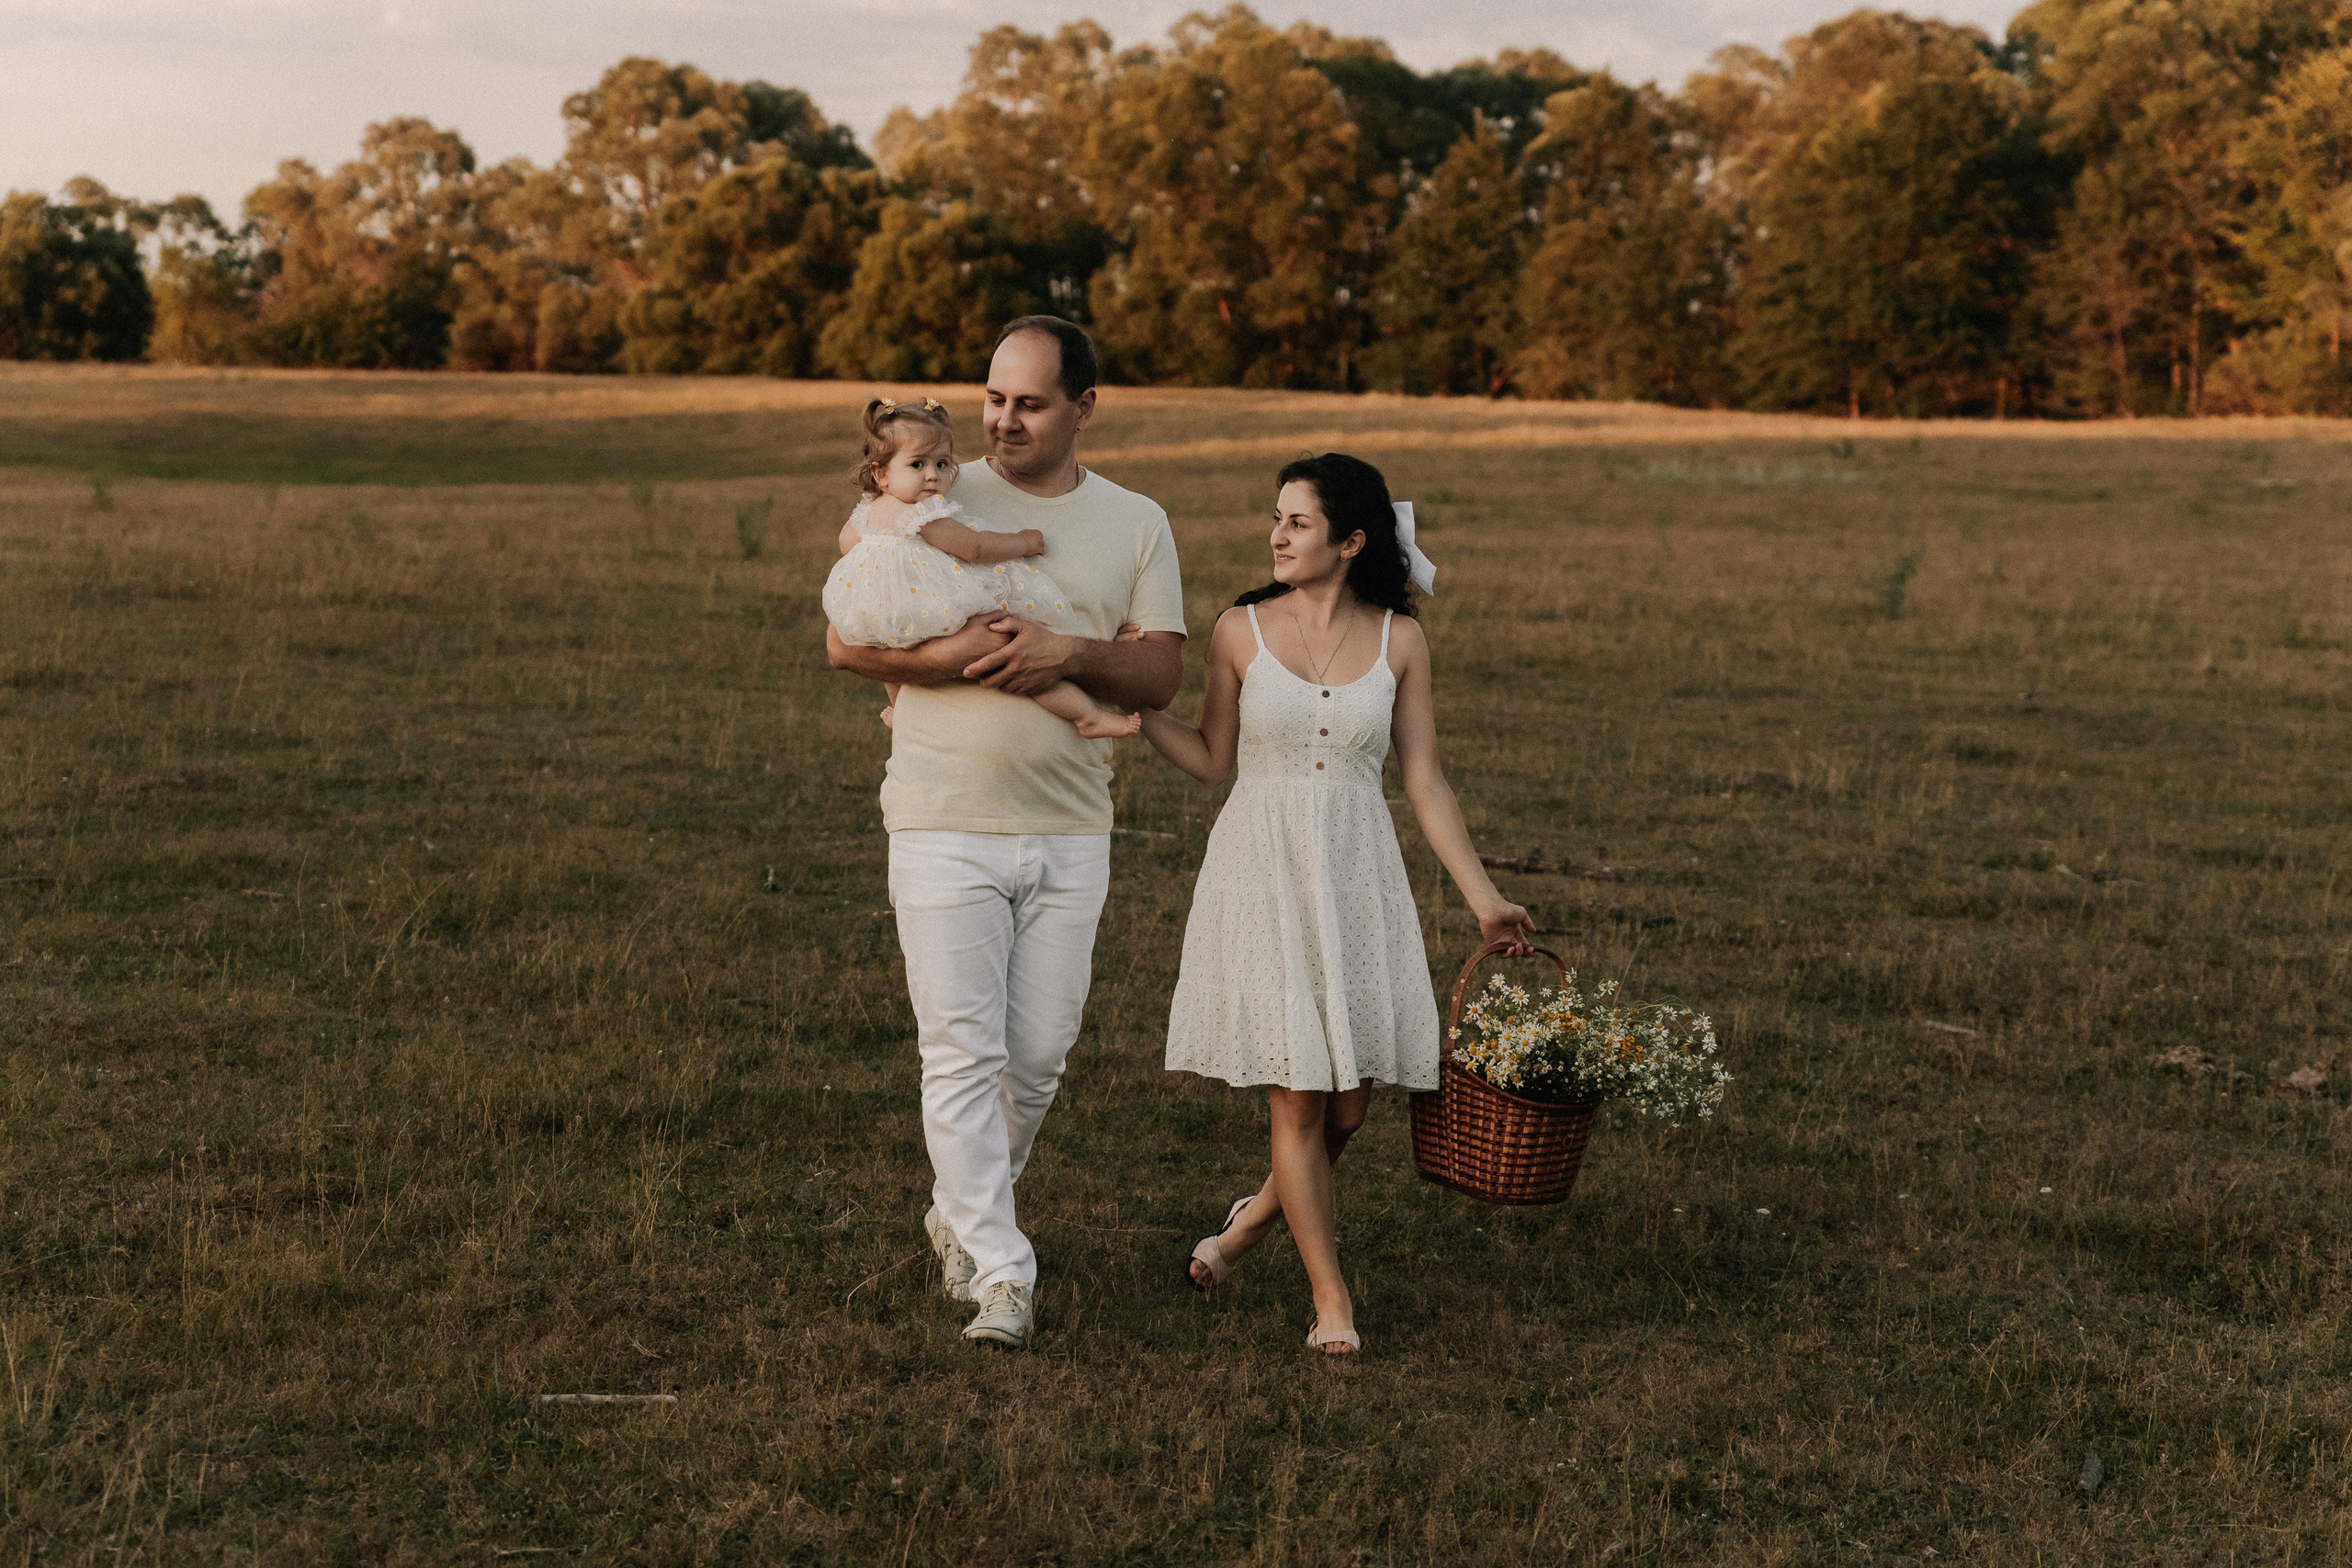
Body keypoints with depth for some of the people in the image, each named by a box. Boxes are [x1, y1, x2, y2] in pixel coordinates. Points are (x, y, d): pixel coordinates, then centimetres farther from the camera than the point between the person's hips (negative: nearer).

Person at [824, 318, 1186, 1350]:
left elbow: (1163, 675, 1)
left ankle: (961, 1214, 31)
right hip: (945, 828, -2)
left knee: (1038, 1054, 8)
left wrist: (1069, 654, -18)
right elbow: (845, 643, -3)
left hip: (1070, 834, 3)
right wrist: (953, 656, -19)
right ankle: (1000, 1274, -3)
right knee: (962, 1053, -7)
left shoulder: (1137, 525, 9)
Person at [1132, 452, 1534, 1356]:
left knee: (1349, 1102, 3)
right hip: (1262, 870, -2)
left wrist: (1483, 897, 1)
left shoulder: (1398, 641, 2)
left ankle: (1256, 1218, 32)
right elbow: (1211, 761, 7)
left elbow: (1424, 782, 4)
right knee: (1297, 1096, -3)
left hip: (1356, 876, 2)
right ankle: (1331, 1298, 9)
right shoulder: (1242, 630, 0)